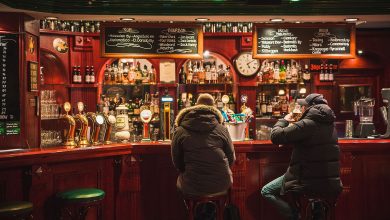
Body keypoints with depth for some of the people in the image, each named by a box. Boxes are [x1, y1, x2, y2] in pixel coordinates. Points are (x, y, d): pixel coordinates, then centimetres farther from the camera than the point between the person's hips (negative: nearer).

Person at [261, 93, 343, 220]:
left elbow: (275, 136, -17)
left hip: (310, 180, -9)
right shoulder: (330, 124, 10)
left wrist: (284, 120, 0)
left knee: (266, 192, 2)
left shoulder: (307, 124, -18)